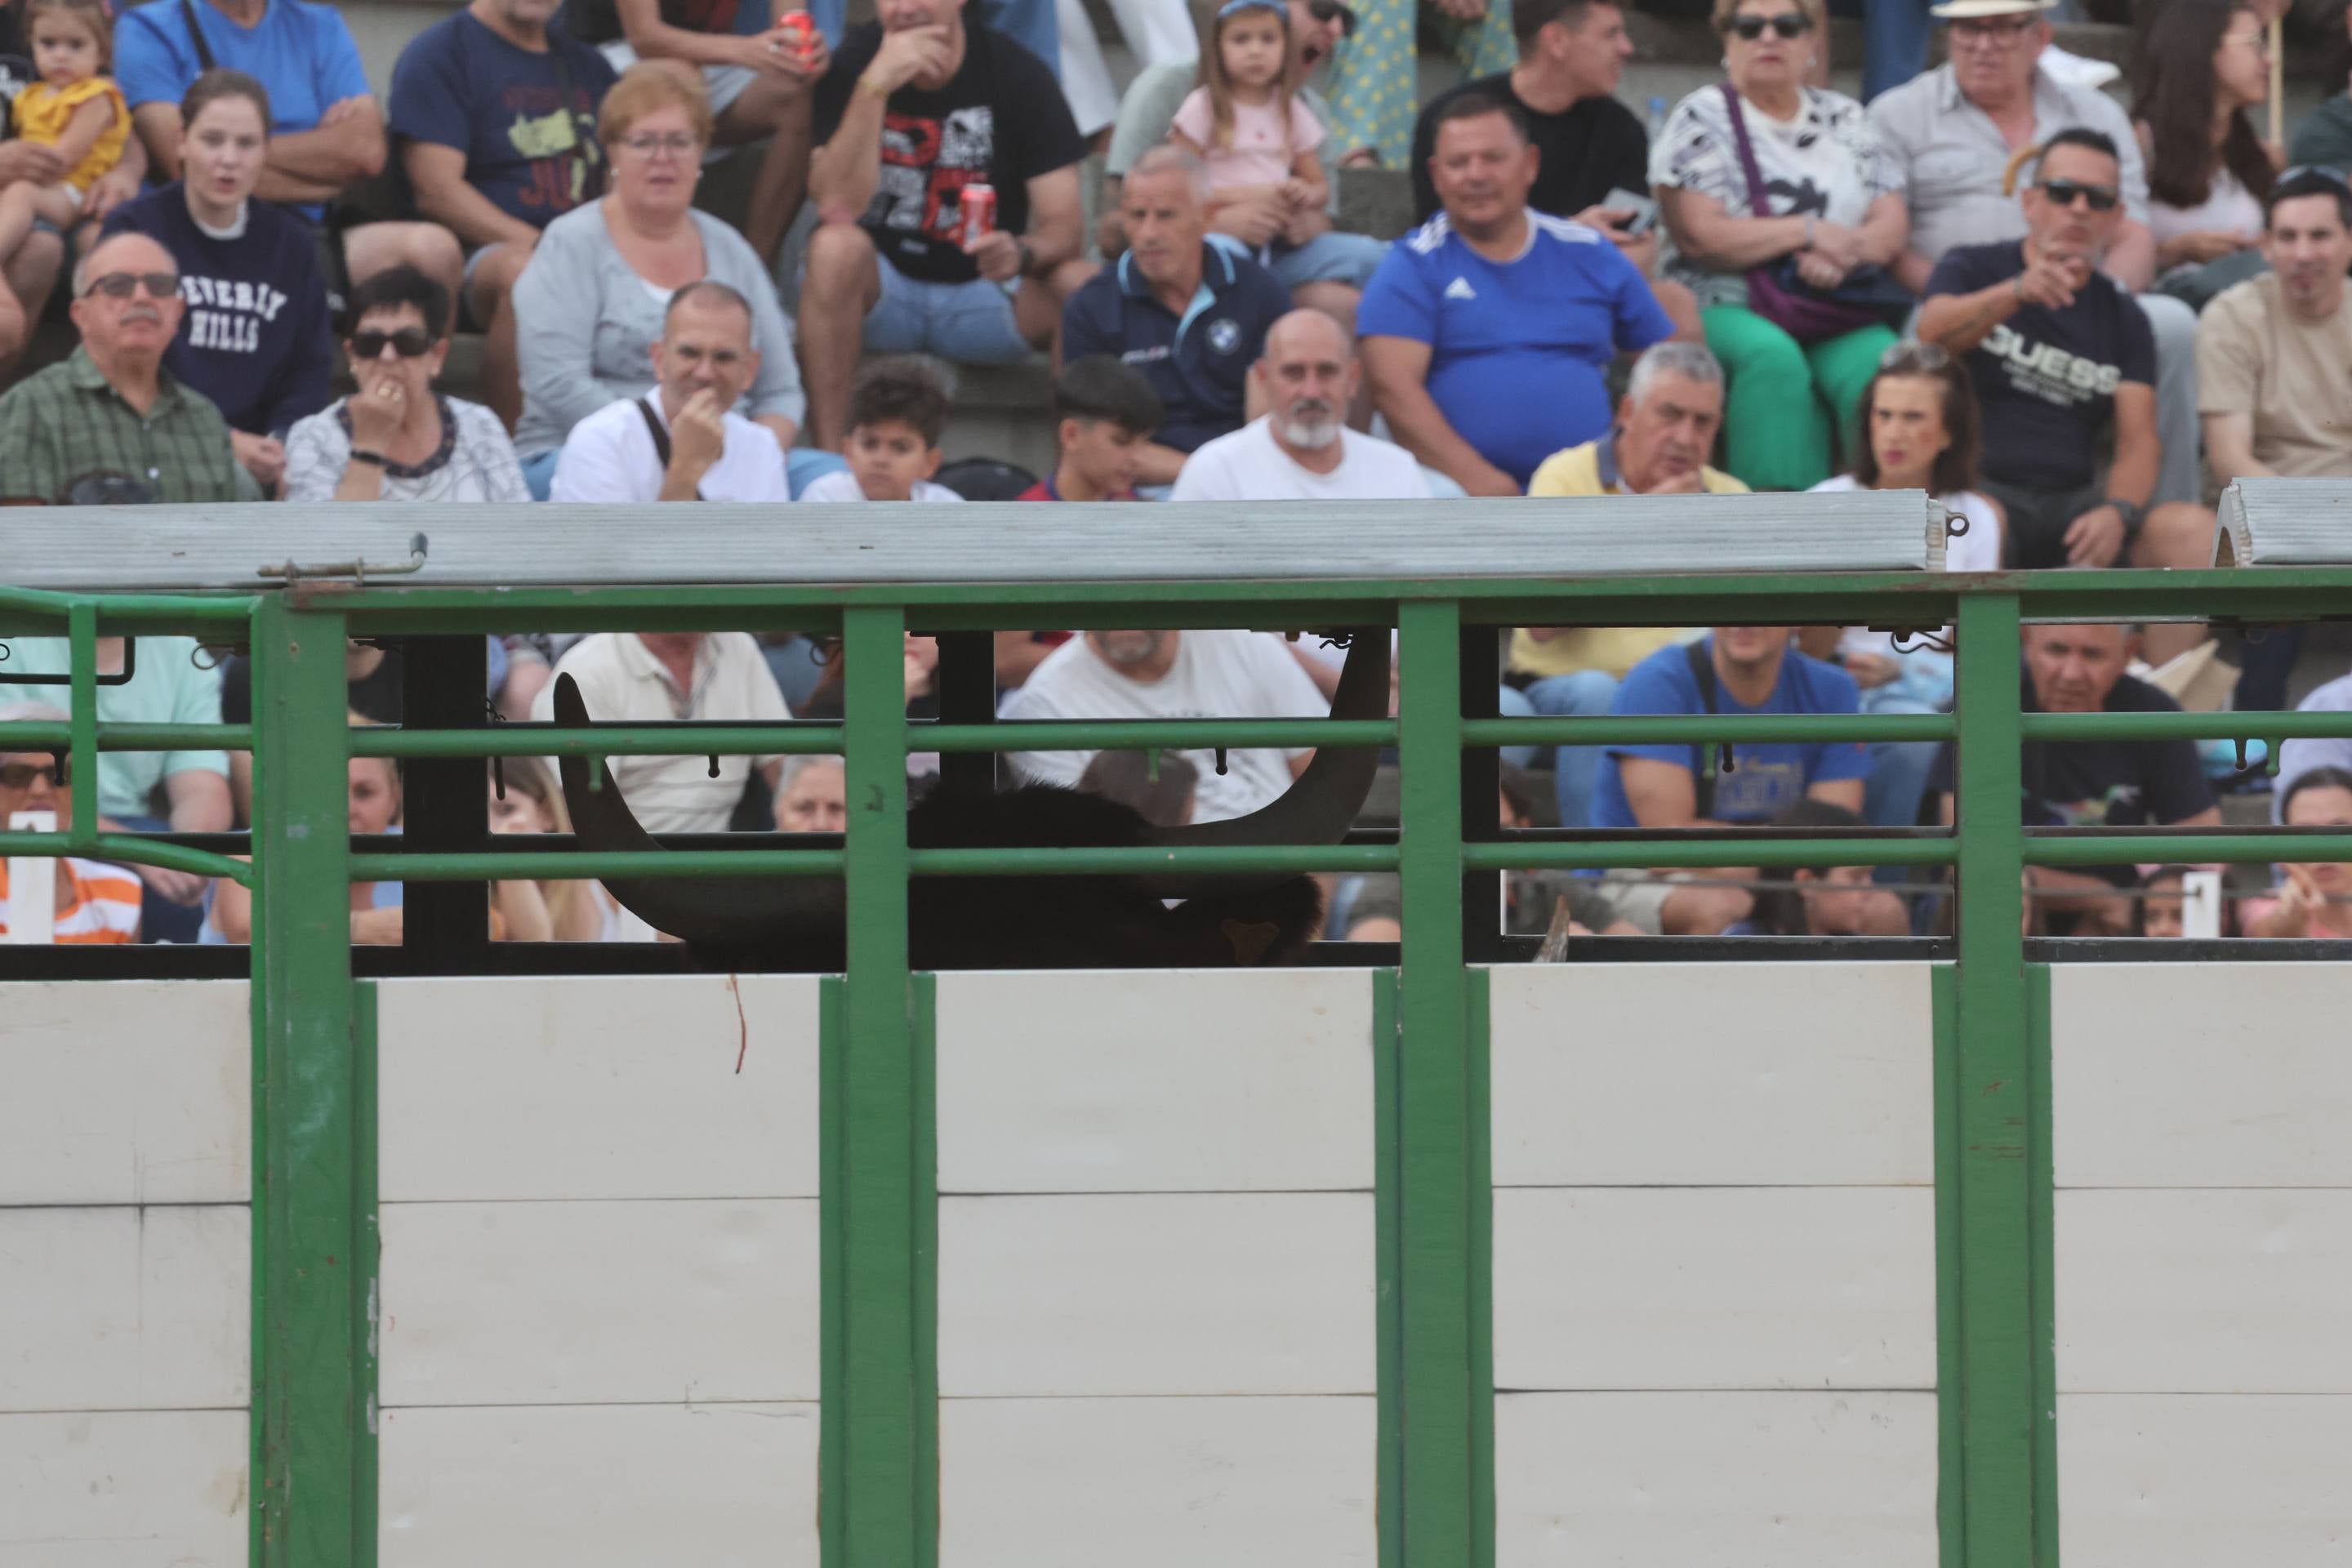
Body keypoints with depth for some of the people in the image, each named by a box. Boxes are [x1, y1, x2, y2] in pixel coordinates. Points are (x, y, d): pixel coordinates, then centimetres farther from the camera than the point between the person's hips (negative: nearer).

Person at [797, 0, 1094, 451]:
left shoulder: (1019, 75, -7)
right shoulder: (854, 63, -8)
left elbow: (1066, 226, -12)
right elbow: (837, 210, -22)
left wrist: (1022, 253, -36)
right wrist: (875, 87, -30)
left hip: (985, 294, 1)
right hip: (878, 289, -1)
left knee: (1085, 285, -27)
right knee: (836, 246, -34)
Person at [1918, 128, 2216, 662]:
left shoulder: (2121, 316, 17)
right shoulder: (1974, 270, 8)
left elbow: (2138, 441, 6)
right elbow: (1934, 332, -16)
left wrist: (2118, 513, -17)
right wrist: (2019, 292, -36)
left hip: (2075, 501, 4)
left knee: (2195, 531, -22)